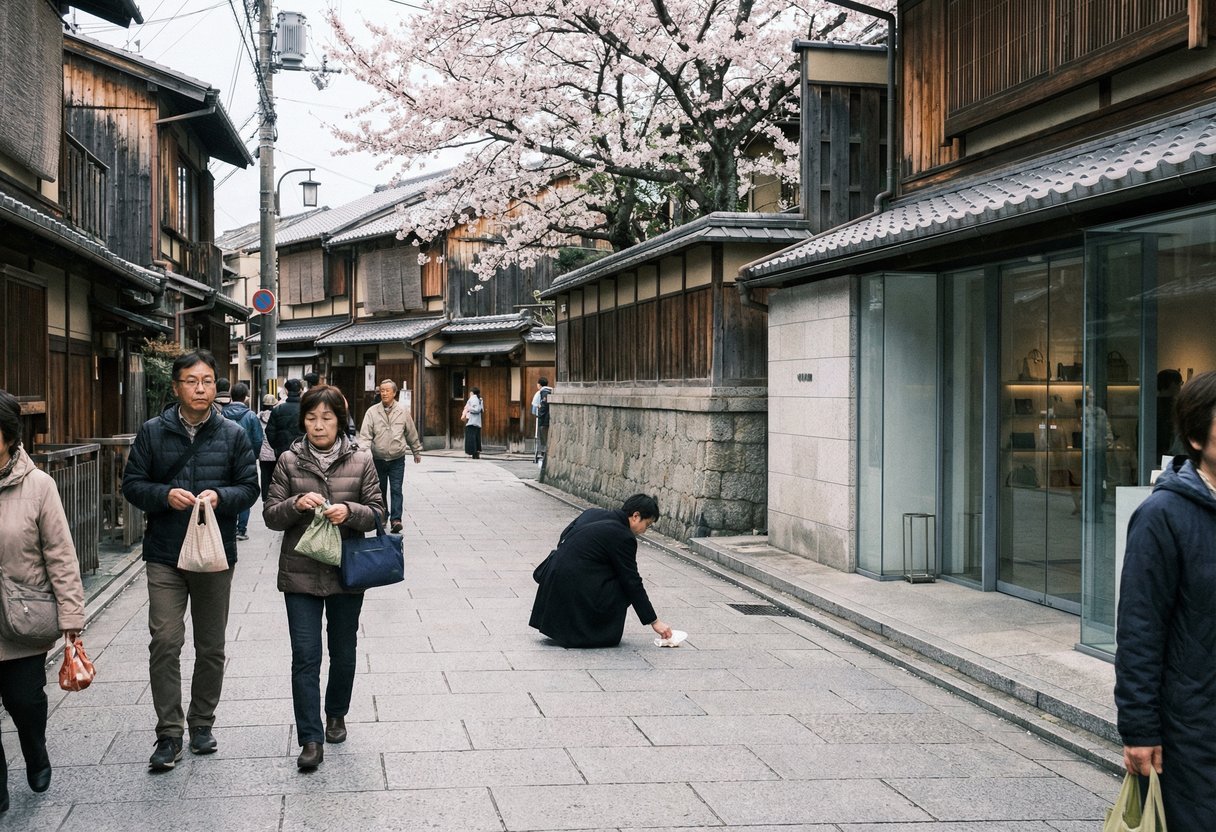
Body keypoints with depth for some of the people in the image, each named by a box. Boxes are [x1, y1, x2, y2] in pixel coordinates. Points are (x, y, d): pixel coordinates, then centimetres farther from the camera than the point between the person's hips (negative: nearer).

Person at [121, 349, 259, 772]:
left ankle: (202, 724, 27)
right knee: (164, 644, -7)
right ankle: (169, 735, 3)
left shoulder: (233, 434, 1)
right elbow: (132, 484, 3)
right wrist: (165, 495, -16)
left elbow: (249, 487, 4)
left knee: (211, 648, 11)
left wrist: (221, 496, -17)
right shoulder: (153, 432, 0)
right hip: (164, 556, -1)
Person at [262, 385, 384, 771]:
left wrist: (349, 511, -20)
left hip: (347, 572, 1)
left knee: (343, 652, 16)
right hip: (300, 574, -1)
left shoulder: (360, 461, -1)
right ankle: (311, 739, -1)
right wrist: (296, 504, -20)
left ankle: (336, 714, 39)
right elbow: (271, 515, 0)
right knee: (305, 657, -5)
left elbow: (377, 512, 0)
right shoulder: (289, 461, 0)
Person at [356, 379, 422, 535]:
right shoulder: (372, 412, -3)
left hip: (397, 459, -1)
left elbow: (411, 433, 11)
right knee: (380, 490, 13)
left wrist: (417, 452, 19)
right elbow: (365, 435, -8)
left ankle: (396, 519, -12)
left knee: (396, 490, -9)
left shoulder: (403, 411, 0)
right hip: (378, 459, 1)